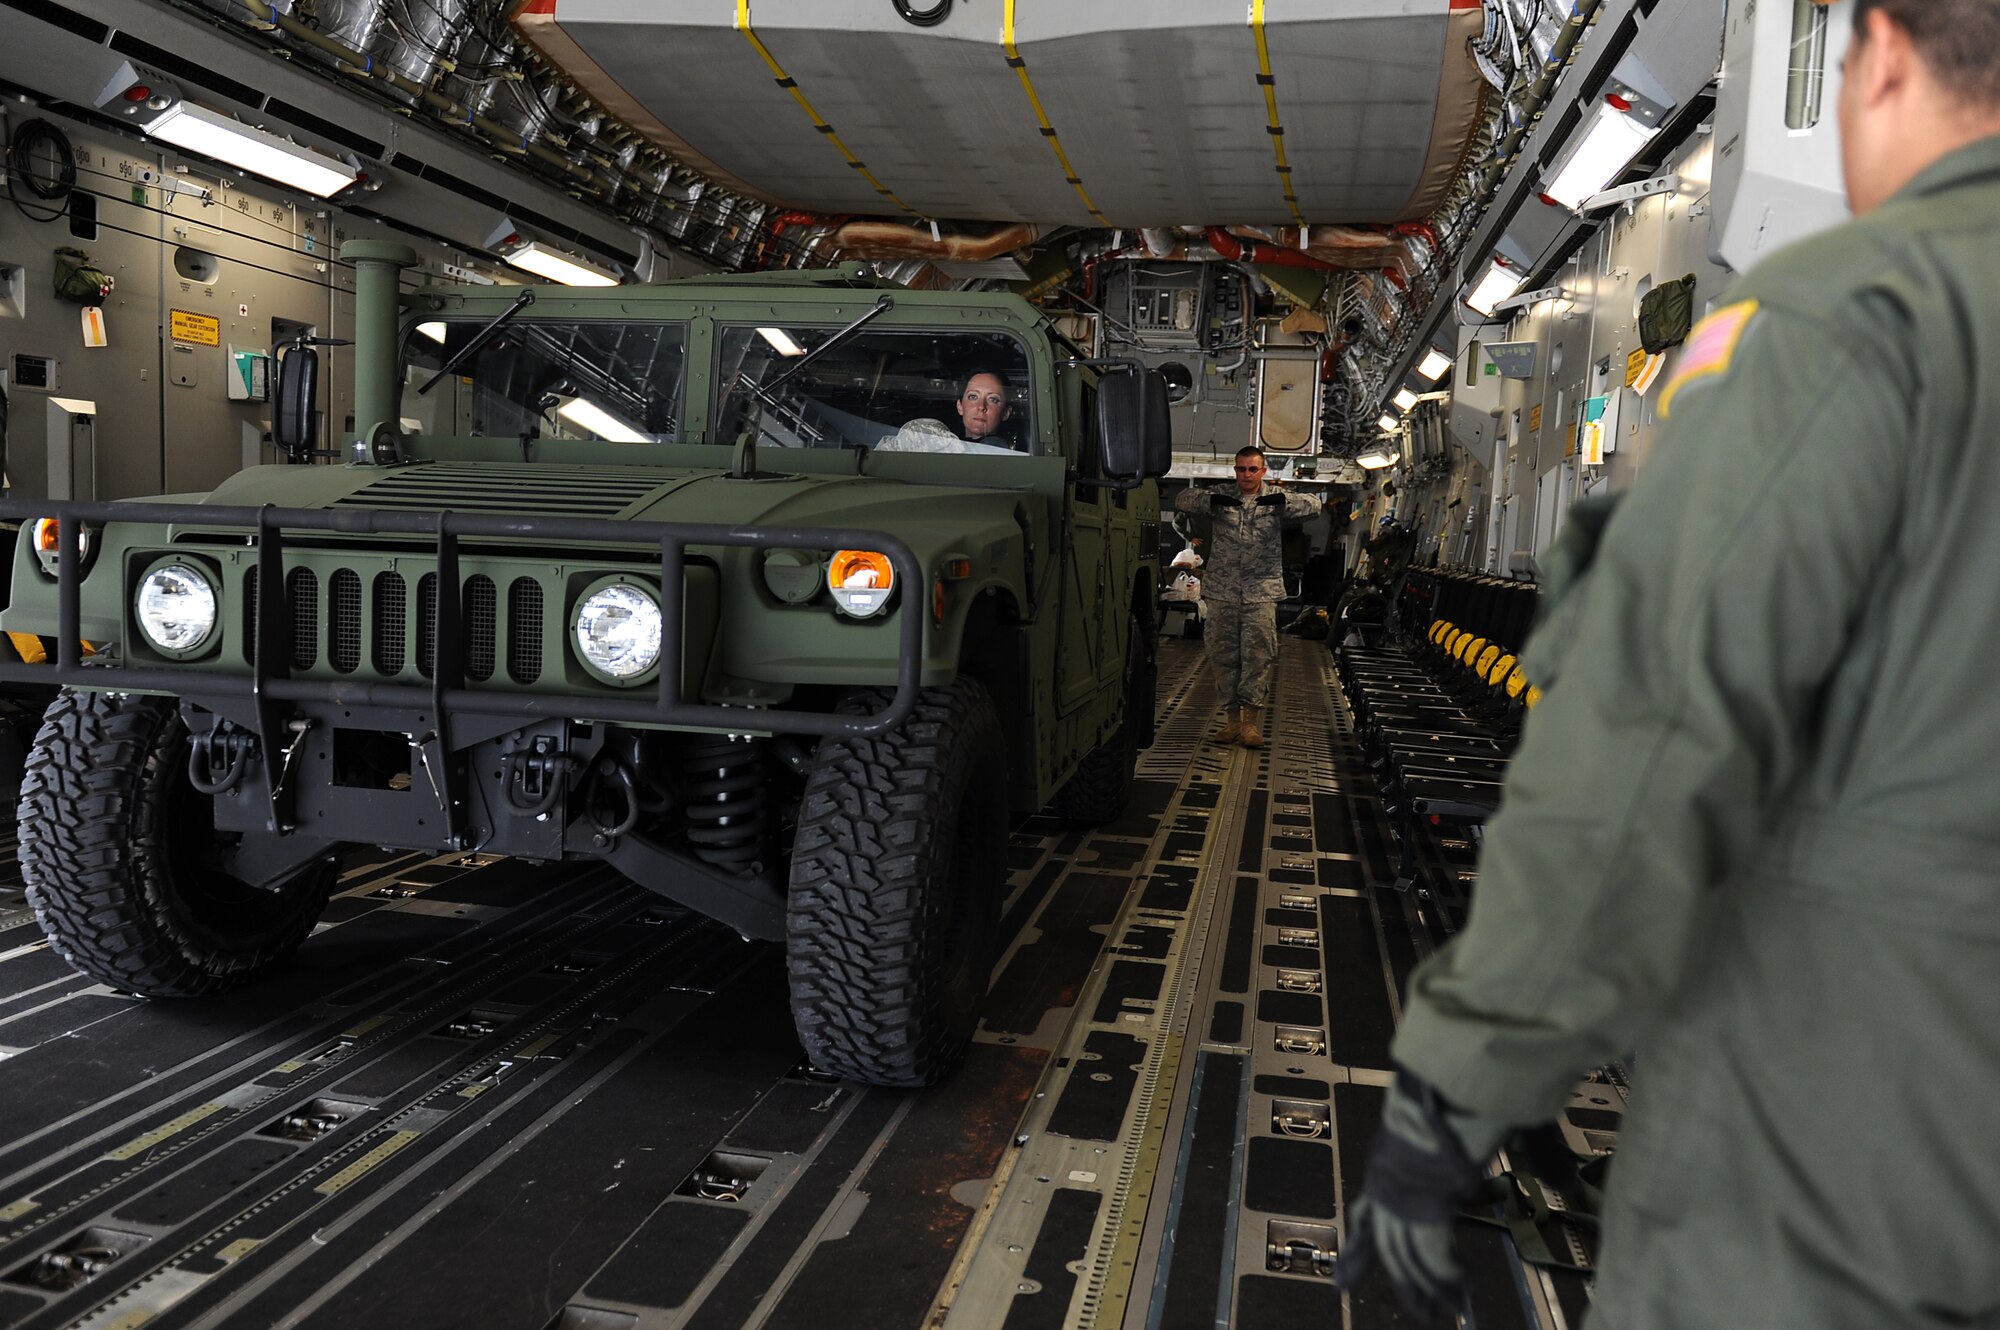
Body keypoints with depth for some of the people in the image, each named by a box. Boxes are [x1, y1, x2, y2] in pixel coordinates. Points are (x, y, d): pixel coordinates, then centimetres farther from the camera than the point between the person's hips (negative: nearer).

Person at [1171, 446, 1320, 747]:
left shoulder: (1276, 499, 7)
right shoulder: (1221, 496, 8)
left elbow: (1313, 504, -2)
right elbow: (1182, 499, 1)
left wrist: (1284, 501, -21)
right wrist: (1211, 500, -18)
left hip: (1261, 591, -1)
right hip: (1222, 591, 1)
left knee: (1258, 654, -6)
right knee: (1223, 654, 3)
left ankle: (1250, 719, 1)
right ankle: (1231, 718, 13)